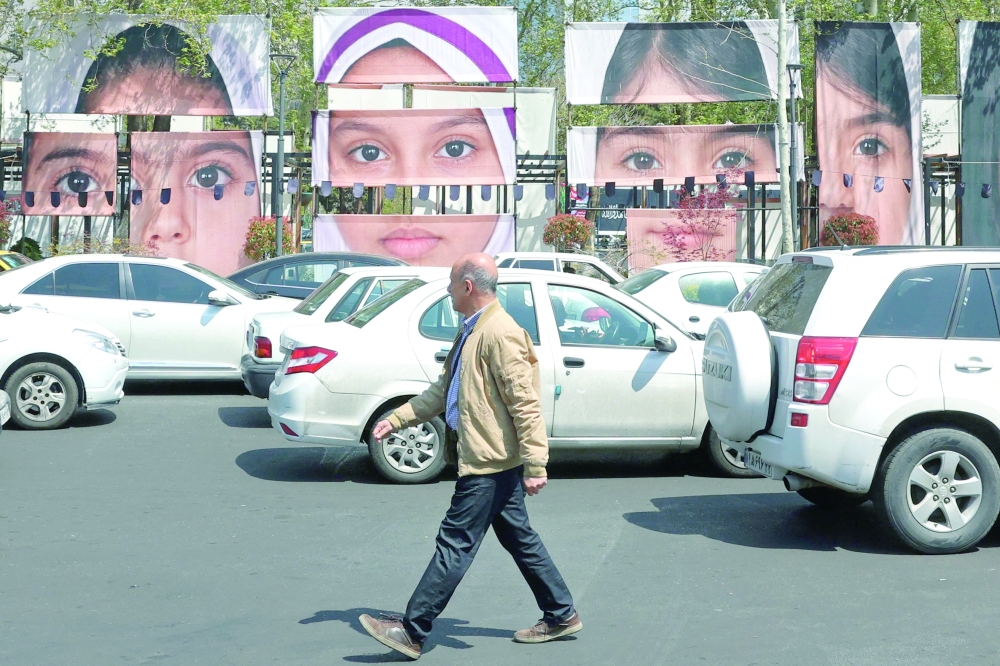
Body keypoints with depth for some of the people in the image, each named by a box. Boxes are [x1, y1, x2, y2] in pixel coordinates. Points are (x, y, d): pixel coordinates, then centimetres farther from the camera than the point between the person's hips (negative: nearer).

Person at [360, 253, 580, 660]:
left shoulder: (499, 334, -19)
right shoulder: (472, 331, 14)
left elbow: (525, 403, -23)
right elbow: (443, 390, 21)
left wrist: (535, 465, -25)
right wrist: (397, 419, 15)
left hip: (489, 462, -10)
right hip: (493, 460, 10)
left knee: (455, 544, -5)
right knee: (518, 538, 16)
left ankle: (412, 632, 1)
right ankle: (561, 616, 27)